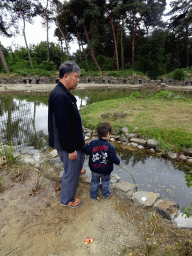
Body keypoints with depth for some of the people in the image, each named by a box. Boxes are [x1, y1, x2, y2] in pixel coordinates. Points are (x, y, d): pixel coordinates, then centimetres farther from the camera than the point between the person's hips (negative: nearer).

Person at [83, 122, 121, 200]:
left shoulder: (93, 143, -14)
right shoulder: (110, 147, -20)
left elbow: (85, 150, -9)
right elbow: (114, 158, -14)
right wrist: (118, 162, 7)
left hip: (94, 169, 2)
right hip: (105, 170, -2)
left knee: (94, 182, 22)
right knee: (105, 182, 25)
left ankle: (93, 196, 38)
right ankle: (106, 194, 42)